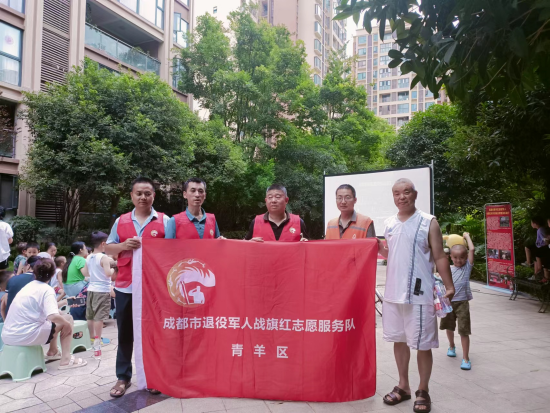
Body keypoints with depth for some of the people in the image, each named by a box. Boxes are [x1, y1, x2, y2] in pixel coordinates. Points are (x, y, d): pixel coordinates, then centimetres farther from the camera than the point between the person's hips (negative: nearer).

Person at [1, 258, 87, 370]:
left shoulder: (29, 286, 13)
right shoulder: (47, 290, -12)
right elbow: (53, 316, -27)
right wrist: (66, 323, -9)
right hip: (25, 336, -9)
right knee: (67, 319, 4)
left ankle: (53, 352, 39)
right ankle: (66, 360, 1)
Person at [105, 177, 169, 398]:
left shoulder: (164, 221, 0)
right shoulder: (121, 221, 9)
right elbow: (108, 249, 9)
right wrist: (123, 245, -11)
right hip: (125, 286, 3)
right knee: (125, 333, 12)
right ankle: (123, 377, 26)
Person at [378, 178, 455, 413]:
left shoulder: (428, 222, -6)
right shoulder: (389, 224, 7)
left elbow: (439, 257, -6)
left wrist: (449, 286, -12)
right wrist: (380, 249, -1)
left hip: (419, 294, -5)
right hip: (393, 293, 5)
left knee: (422, 344, 5)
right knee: (398, 340, 16)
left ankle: (423, 391, 25)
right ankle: (403, 386, 32)